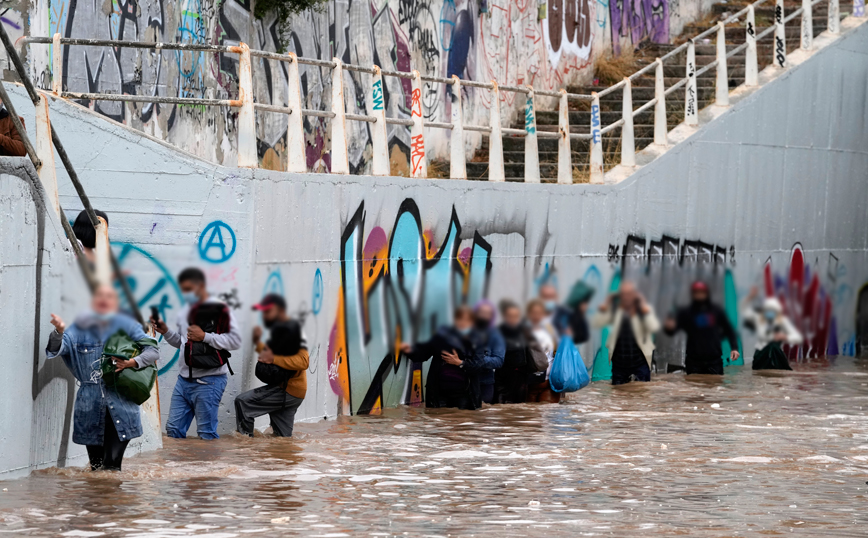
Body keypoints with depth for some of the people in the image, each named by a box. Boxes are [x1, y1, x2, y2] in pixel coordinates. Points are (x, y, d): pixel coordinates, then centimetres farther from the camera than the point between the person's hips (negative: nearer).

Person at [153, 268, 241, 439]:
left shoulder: (219, 309, -9)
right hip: (185, 378, 8)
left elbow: (235, 341, -14)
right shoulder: (185, 311, 16)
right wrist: (166, 332, 8)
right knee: (173, 429, 8)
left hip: (209, 380, -8)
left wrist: (205, 336, -16)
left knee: (206, 434, -4)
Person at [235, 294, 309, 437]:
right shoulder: (279, 329, 18)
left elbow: (303, 361, -25)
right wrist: (258, 343, 11)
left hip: (288, 391, -11)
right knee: (283, 437, 12)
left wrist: (274, 359, -28)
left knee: (242, 401, -16)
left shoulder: (292, 330, -14)